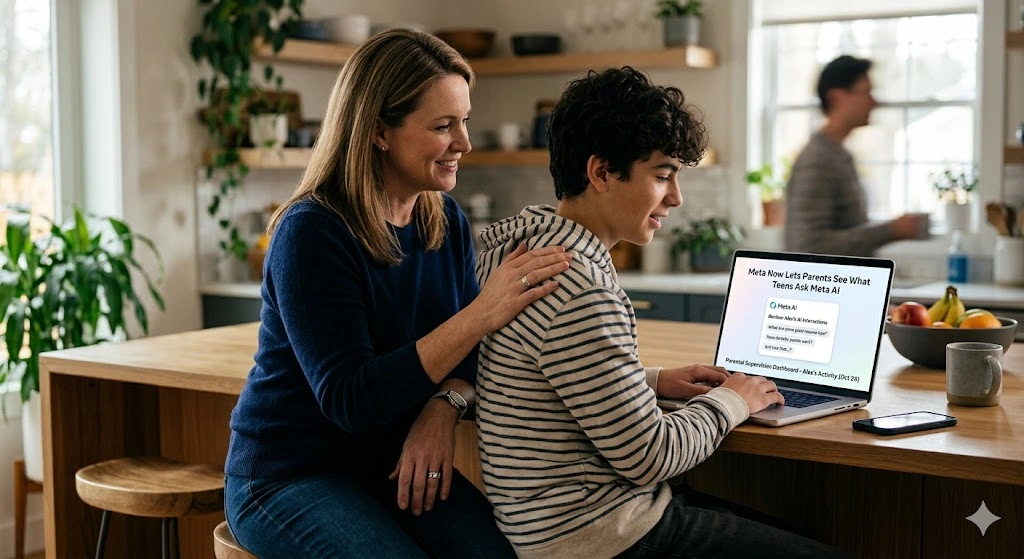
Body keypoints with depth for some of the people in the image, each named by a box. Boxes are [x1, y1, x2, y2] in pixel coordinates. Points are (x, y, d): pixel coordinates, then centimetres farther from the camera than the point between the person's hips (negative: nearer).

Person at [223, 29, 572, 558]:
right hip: (289, 475, -5)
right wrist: (482, 314, -32)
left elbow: (467, 349, 3)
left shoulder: (445, 220, 1)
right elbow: (349, 400, -25)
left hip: (397, 465, 5)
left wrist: (445, 406, -21)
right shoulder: (312, 233, -18)